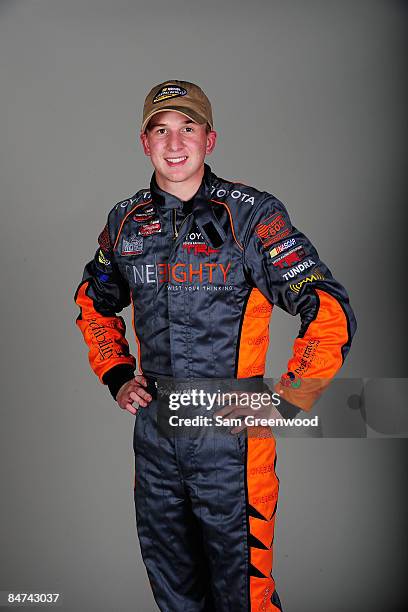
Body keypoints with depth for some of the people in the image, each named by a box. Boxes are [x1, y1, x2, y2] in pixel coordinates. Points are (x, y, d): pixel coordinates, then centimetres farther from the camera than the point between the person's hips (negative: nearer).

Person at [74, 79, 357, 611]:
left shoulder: (252, 216, -11)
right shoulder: (126, 222, 4)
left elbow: (331, 316, -14)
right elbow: (93, 304, 22)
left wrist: (283, 404, -14)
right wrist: (117, 376, 10)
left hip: (232, 434, -4)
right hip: (153, 434, 5)